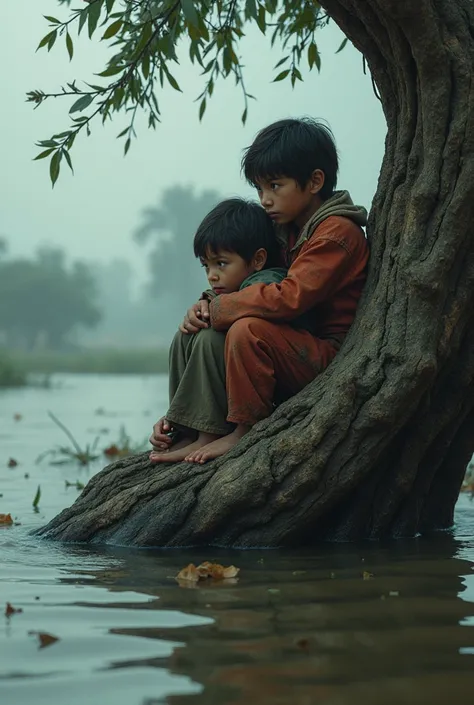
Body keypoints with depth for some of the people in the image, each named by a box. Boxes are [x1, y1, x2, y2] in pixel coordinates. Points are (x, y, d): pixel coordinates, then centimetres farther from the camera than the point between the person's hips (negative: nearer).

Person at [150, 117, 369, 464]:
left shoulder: (338, 232, -15)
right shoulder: (288, 231, 15)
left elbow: (289, 297, -28)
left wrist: (216, 309, -18)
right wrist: (206, 307, -5)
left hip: (331, 356, -10)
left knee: (247, 329, -33)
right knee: (200, 338, 9)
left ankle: (246, 431, -20)